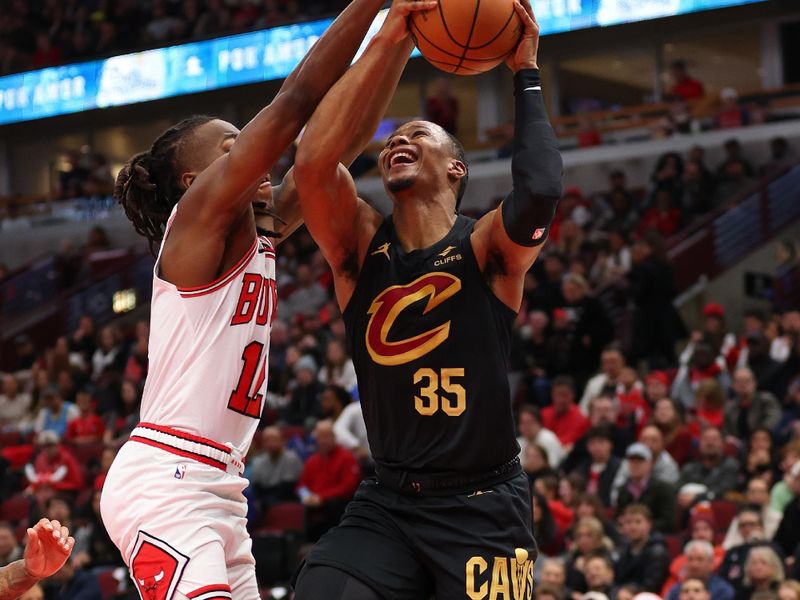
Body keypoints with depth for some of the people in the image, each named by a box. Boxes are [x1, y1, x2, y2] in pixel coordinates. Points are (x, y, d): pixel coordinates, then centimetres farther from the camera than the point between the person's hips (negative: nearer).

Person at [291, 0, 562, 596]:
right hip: (388, 502, 2)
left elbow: (539, 192, -29)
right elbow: (313, 161, -18)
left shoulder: (487, 246, -6)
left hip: (484, 506, -2)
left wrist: (526, 74, -17)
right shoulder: (360, 243, 1)